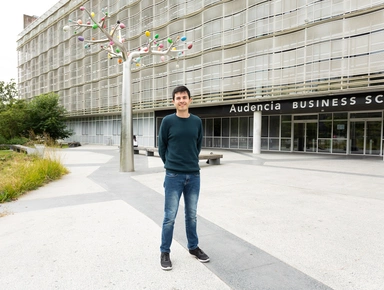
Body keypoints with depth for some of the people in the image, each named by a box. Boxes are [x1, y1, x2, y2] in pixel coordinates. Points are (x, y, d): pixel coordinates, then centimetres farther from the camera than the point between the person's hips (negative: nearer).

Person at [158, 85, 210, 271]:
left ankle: (193, 247, 32)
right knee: (170, 217, 3)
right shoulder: (168, 121, -4)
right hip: (173, 176, -3)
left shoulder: (197, 122, 4)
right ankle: (165, 252, 19)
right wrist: (170, 164, 9)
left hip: (194, 175, 3)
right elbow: (162, 147, 4)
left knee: (192, 215, 15)